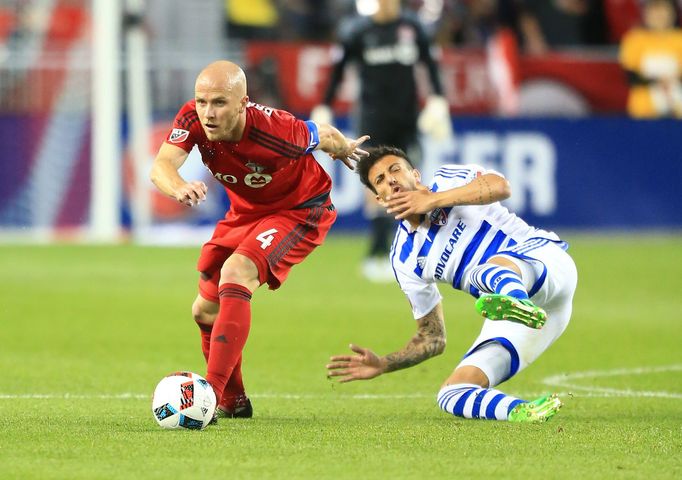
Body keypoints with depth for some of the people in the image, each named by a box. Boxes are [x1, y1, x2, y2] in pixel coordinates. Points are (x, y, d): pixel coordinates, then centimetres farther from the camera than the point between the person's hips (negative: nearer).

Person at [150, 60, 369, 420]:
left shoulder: (277, 131, -34)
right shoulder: (192, 119, -23)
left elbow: (325, 137, -12)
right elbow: (161, 166, -36)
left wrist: (344, 149, 11)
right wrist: (179, 188, -60)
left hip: (301, 211, -7)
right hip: (245, 212, 7)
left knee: (235, 272, -31)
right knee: (205, 310, 9)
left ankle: (211, 393, -35)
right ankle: (233, 401, 34)